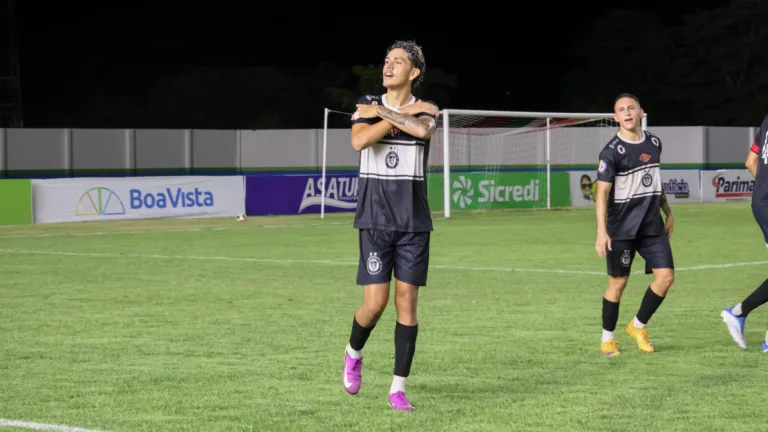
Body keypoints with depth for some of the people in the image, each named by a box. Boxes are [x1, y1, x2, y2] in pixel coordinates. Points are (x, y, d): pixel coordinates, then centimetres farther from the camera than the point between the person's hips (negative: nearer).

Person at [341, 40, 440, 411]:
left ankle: (398, 388, 6)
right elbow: (359, 141, -17)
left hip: (413, 221, 1)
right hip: (375, 219, -1)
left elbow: (422, 130, -24)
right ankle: (354, 353, 25)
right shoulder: (367, 105, 3)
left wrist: (383, 113, -15)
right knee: (375, 302, -7)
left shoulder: (425, 110, 2)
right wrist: (403, 114, -16)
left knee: (406, 301, -2)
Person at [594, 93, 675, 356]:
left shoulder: (654, 143, 7)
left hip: (652, 226, 5)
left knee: (666, 276, -3)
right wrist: (601, 232, -22)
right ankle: (607, 339, 16)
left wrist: (668, 213, 20)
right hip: (621, 229, -5)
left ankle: (638, 326, 15)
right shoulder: (611, 151, -12)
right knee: (618, 283, 1)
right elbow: (602, 192, -15)